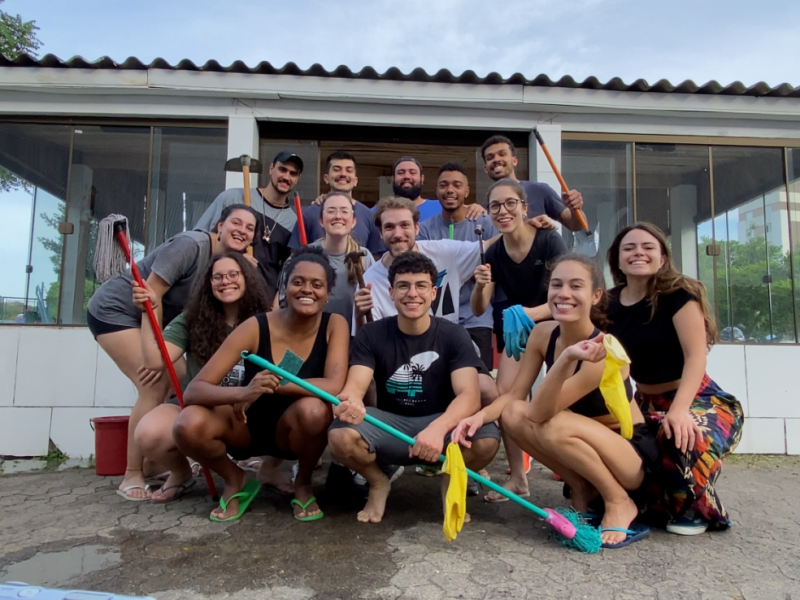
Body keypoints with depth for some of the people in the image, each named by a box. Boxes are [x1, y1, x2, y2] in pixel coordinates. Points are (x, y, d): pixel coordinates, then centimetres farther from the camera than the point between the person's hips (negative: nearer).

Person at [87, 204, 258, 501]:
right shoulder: (190, 244, -24)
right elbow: (151, 295, -24)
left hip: (147, 319, 8)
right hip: (114, 310, -8)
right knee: (155, 385, -17)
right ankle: (132, 476, -5)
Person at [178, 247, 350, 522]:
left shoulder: (335, 325, -16)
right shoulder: (256, 327, -19)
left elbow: (335, 386, -31)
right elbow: (193, 390, -24)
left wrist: (272, 385, -34)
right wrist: (243, 392, -45)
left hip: (294, 431, 0)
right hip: (248, 425, 1)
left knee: (313, 408, -35)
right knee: (188, 424, -28)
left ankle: (303, 483, -2)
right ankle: (235, 481, 5)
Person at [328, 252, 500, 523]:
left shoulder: (454, 335, -9)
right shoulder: (371, 334, -6)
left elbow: (469, 395, -21)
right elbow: (355, 385, -19)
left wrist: (438, 428, -43)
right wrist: (350, 403, -46)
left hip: (440, 423, 0)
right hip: (389, 426, 1)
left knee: (487, 440, -31)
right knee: (340, 436, -30)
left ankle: (451, 483, 6)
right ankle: (378, 483, 5)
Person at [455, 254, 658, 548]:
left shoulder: (604, 350, -29)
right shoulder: (542, 333, -10)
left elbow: (539, 412, -32)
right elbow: (513, 395, -6)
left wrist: (566, 359, -48)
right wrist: (480, 415, -27)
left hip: (633, 451, -6)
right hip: (585, 446, 6)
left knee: (554, 427, -33)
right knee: (512, 413, -16)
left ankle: (619, 502, -6)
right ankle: (582, 490, 3)